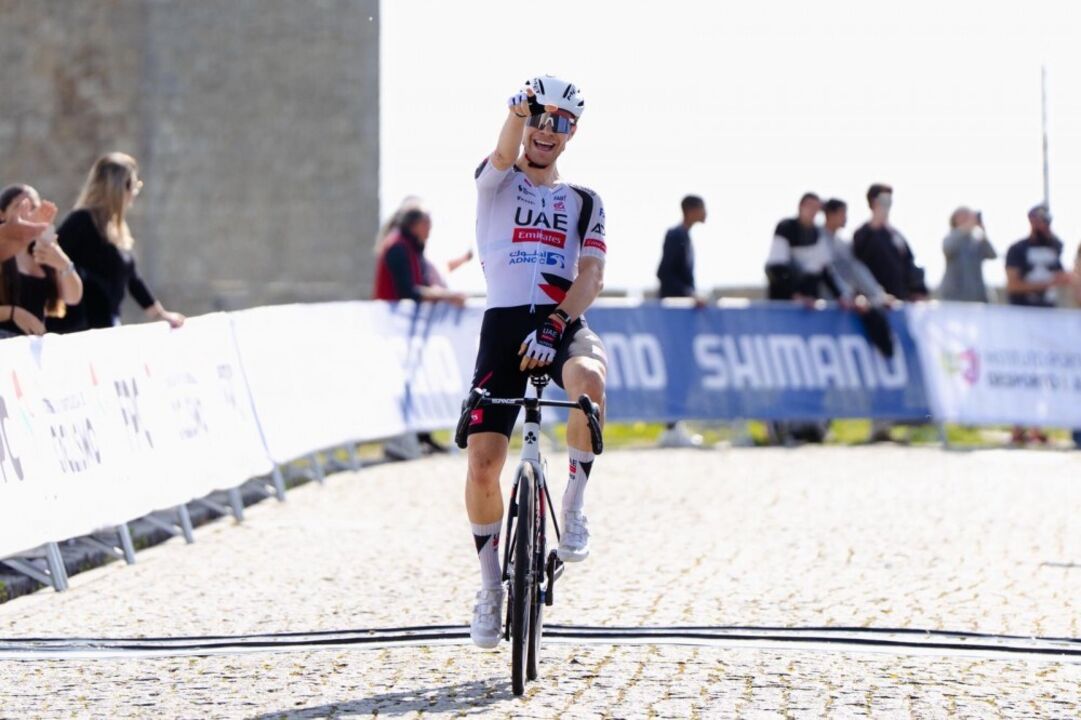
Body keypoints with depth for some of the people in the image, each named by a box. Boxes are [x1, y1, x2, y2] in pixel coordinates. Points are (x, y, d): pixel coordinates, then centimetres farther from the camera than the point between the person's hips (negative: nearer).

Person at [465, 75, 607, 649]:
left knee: (588, 378, -37)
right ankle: (491, 590, 10)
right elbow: (506, 156, -13)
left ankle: (574, 506, -18)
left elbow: (592, 274, 1)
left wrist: (557, 322, -18)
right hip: (503, 323, 0)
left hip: (563, 325, 0)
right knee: (482, 463, -9)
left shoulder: (584, 203, 17)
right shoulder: (496, 183, 13)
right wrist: (521, 107, -35)